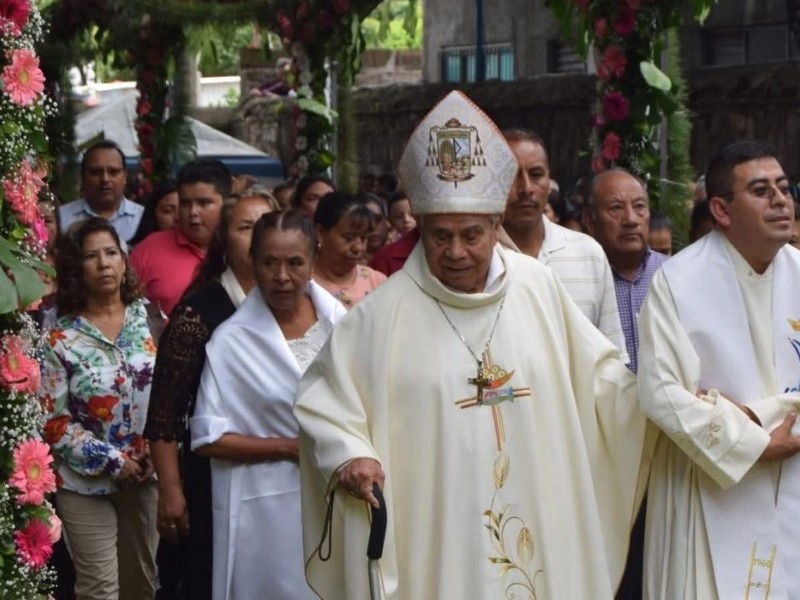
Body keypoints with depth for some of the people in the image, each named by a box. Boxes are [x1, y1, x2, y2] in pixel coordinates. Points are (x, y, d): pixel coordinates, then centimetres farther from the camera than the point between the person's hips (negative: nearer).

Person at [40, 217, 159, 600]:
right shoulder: (60, 338, -8)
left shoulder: (148, 318, 1)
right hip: (86, 481, -3)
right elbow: (53, 422, -9)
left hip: (148, 471, 3)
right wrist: (112, 461, -14)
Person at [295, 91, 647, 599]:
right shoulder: (386, 311, -6)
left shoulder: (538, 286, 4)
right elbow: (321, 401, -2)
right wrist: (349, 456, -18)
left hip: (538, 529, 3)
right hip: (434, 541, -3)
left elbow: (596, 373, 13)